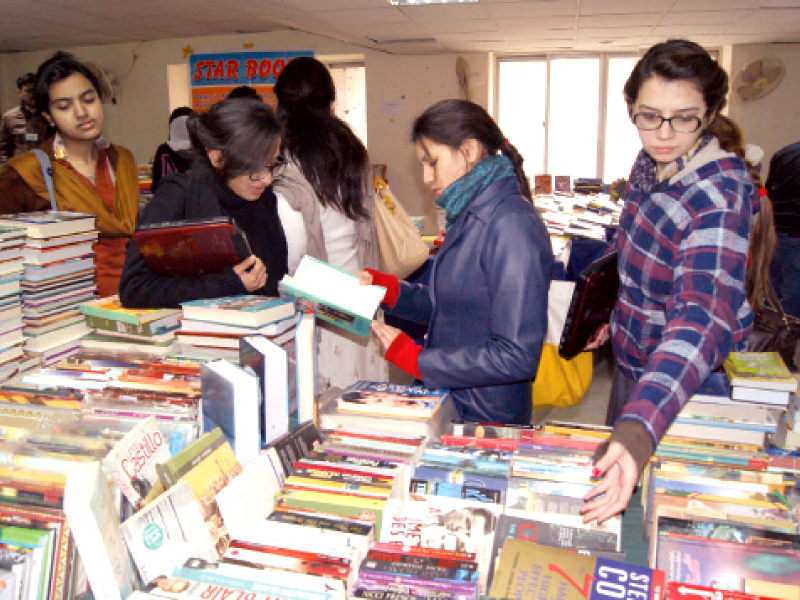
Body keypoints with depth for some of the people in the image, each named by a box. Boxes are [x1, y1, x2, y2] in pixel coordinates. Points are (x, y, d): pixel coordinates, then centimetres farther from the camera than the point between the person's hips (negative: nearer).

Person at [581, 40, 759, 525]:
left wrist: (640, 428, -59)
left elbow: (703, 316, -46)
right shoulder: (649, 165, -5)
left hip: (682, 378, -8)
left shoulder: (720, 194, -31)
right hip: (634, 357, 8)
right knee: (611, 466, 26)